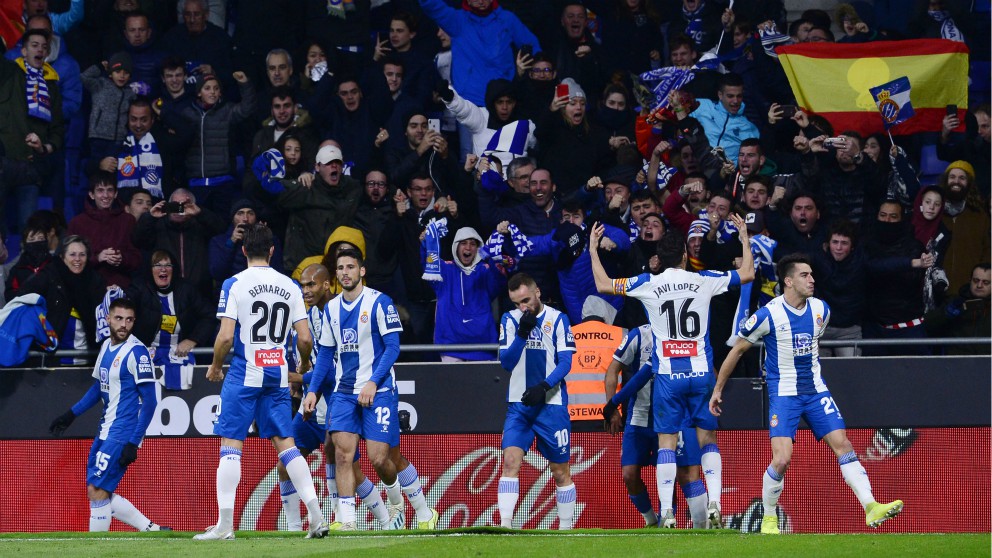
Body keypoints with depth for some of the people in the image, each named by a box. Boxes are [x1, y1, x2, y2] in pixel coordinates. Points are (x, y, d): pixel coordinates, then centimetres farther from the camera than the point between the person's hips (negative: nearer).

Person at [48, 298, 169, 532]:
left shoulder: (136, 352, -13)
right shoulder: (107, 346, 12)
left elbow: (149, 401, -16)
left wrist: (133, 443, -21)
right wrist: (70, 415, 22)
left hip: (123, 434, -9)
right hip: (105, 431, 9)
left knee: (97, 491, -11)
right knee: (97, 492, 9)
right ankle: (151, 529, 13)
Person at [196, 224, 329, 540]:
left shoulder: (234, 285, -6)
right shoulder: (290, 286, 5)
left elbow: (226, 336, -12)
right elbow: (305, 338, 3)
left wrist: (215, 366, 6)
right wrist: (304, 363, 24)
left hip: (244, 373, -4)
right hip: (278, 373, 4)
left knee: (230, 445, -1)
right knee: (285, 443, 7)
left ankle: (225, 524, -6)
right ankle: (317, 517, -1)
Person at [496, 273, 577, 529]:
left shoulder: (557, 319, -1)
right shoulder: (510, 320, 5)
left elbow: (565, 363, -5)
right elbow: (506, 362, -2)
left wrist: (543, 387, -20)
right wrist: (522, 334, -17)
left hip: (551, 404, -2)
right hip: (518, 404, 2)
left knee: (560, 471, 4)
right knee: (510, 460, -15)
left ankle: (566, 525, 16)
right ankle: (505, 524, -21)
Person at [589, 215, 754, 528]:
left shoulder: (648, 284, -1)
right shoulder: (703, 281, 2)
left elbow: (603, 285, 8)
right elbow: (747, 275, 15)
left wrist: (593, 249, 20)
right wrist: (745, 238, 29)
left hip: (668, 376, -1)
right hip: (701, 373, 1)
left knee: (666, 443, 1)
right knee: (708, 439, 8)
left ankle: (667, 511, -6)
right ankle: (714, 503, -7)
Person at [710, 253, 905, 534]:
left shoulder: (821, 310, 2)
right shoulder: (769, 315, -13)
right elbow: (737, 350, -1)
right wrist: (718, 389, 4)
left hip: (815, 390, 5)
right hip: (783, 394, -5)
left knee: (843, 444, -7)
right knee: (782, 459, -16)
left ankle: (871, 508, -11)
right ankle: (769, 519, 5)